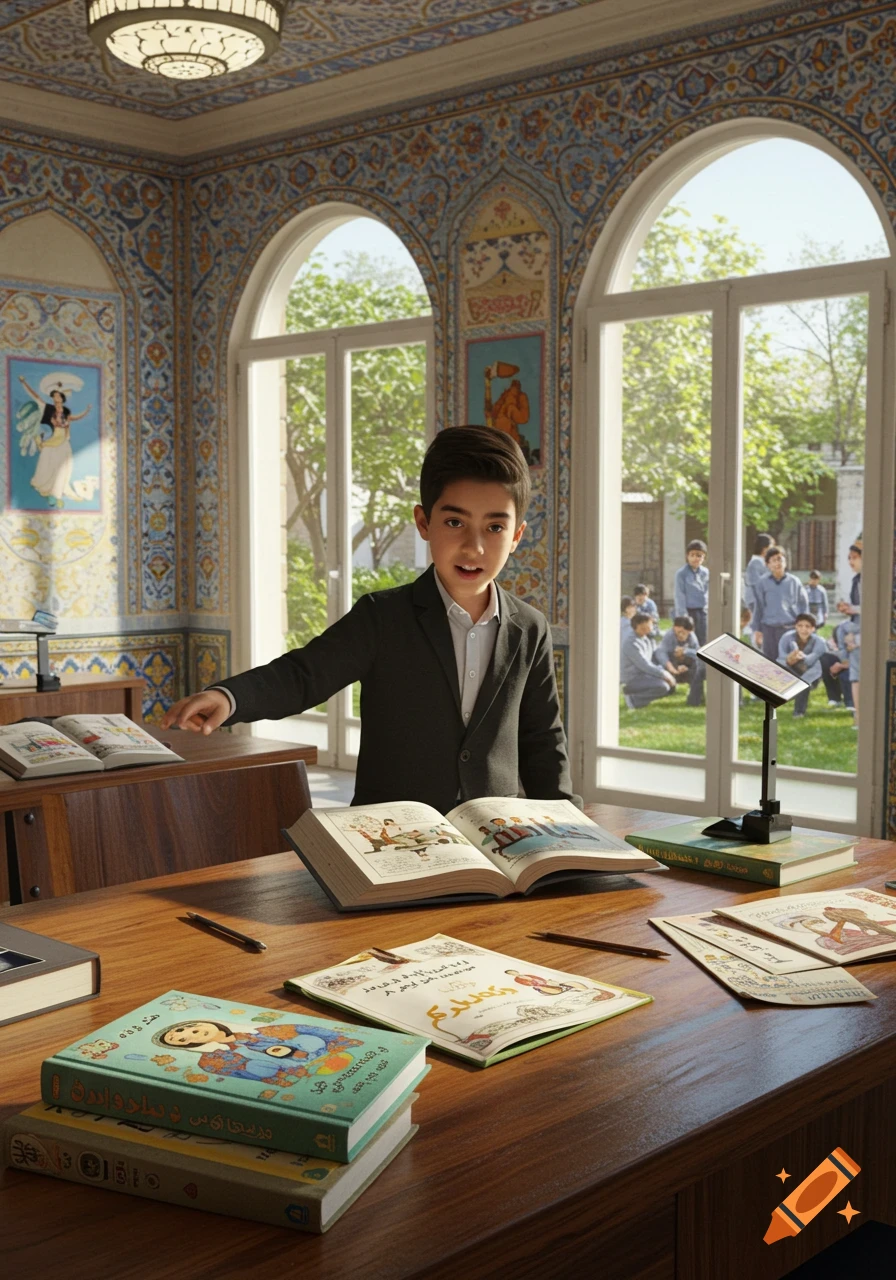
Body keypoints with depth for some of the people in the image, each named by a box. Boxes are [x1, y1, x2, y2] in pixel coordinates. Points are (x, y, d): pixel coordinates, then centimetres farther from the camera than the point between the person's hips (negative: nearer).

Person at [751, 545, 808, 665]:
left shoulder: (794, 581, 5)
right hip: (769, 628, 1)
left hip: (789, 627, -1)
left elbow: (803, 605, 11)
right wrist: (757, 630, 7)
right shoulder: (762, 582, 5)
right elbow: (758, 607, 9)